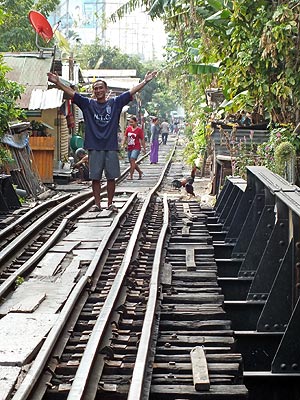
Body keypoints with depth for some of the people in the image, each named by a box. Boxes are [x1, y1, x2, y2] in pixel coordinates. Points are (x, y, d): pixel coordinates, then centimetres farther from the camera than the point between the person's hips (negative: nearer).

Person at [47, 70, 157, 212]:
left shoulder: (115, 103, 6)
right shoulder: (88, 104, 6)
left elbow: (131, 92, 4)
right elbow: (71, 93, 0)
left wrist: (145, 81, -2)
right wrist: (58, 83, -10)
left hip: (111, 147, 0)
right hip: (94, 148, 0)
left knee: (111, 177, 5)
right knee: (95, 177, 3)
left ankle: (110, 203, 15)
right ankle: (97, 204, 12)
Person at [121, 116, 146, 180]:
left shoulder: (139, 129, -6)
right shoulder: (128, 128, 6)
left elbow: (142, 139, -2)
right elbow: (125, 137, 8)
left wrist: (144, 148, 2)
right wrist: (123, 145, -5)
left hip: (136, 148, -6)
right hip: (129, 148, 6)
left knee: (132, 159, -22)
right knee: (132, 162, 11)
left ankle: (131, 175, -21)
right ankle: (140, 172, 33)